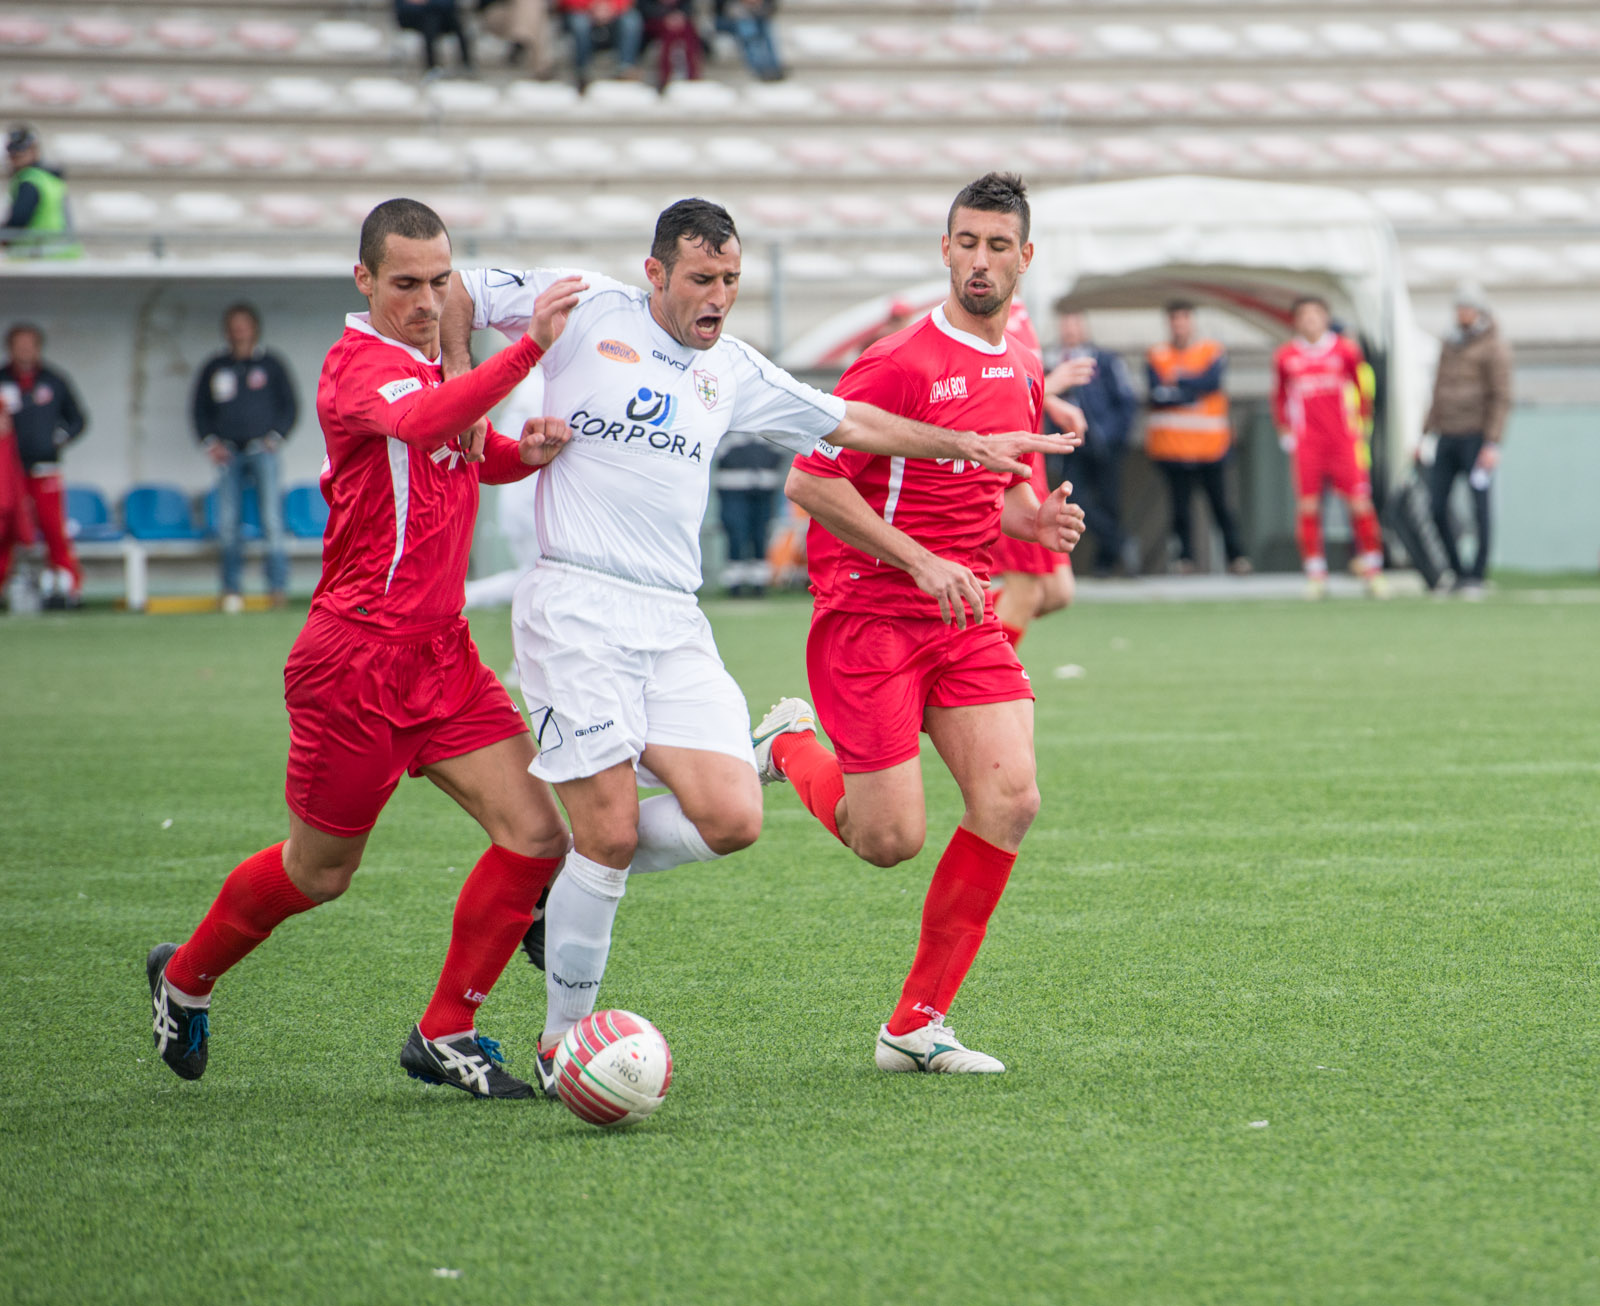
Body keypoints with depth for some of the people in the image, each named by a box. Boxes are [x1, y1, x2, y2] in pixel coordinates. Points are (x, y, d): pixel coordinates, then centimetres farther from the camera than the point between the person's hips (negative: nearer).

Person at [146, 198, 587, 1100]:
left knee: (537, 833, -6)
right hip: (359, 657, -8)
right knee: (321, 871, 7)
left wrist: (530, 450, 4)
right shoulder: (360, 364, -15)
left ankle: (445, 1036, 6)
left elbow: (478, 455, 29)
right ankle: (185, 978, 34)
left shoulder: (436, 361, 13)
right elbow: (422, 422, -38)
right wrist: (530, 348, -49)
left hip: (441, 653, 8)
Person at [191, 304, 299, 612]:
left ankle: (278, 587, -13)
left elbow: (290, 406, 11)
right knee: (228, 523, -3)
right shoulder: (214, 368, 13)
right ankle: (232, 589, 3)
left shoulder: (270, 365, 8)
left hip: (262, 451, -2)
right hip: (228, 453, 2)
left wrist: (275, 437, -2)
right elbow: (198, 409, 18)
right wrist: (210, 442, 4)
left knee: (271, 519, -12)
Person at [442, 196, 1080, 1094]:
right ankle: (564, 1041, 5)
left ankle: (570, 880, 14)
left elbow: (850, 423, 23)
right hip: (577, 607, -5)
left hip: (675, 622, 5)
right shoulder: (586, 311, 2)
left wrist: (969, 444, 20)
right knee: (611, 832, -11)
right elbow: (454, 294, 8)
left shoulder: (733, 371, 15)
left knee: (732, 820, -12)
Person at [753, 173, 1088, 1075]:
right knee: (891, 839, -9)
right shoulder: (902, 365, -13)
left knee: (1011, 800, -13)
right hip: (870, 617, -6)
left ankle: (917, 1024, -3)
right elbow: (810, 481, -15)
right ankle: (790, 747, 26)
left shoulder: (1022, 372, 11)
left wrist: (1032, 520, 3)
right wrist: (922, 563, -19)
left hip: (966, 618, 6)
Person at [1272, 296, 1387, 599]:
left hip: (1343, 439, 0)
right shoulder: (1285, 356, 7)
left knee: (1360, 503, -6)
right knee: (1308, 507, -5)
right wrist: (1285, 432, 12)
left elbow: (1363, 387, 14)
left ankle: (1371, 568, 5)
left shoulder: (1345, 350, 4)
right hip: (1306, 444, 1)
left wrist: (1362, 424, 9)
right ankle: (1315, 574, 1)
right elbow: (1279, 397, 19)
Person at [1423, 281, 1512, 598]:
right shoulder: (1450, 344, 16)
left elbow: (1501, 397, -10)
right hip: (1447, 437, 7)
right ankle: (1457, 572, 13)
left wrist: (1492, 444, -17)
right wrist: (1426, 433, 17)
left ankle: (1477, 577, 1)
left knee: (1479, 509, -4)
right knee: (1437, 507, 2)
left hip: (1476, 438, -7)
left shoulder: (1494, 346, -5)